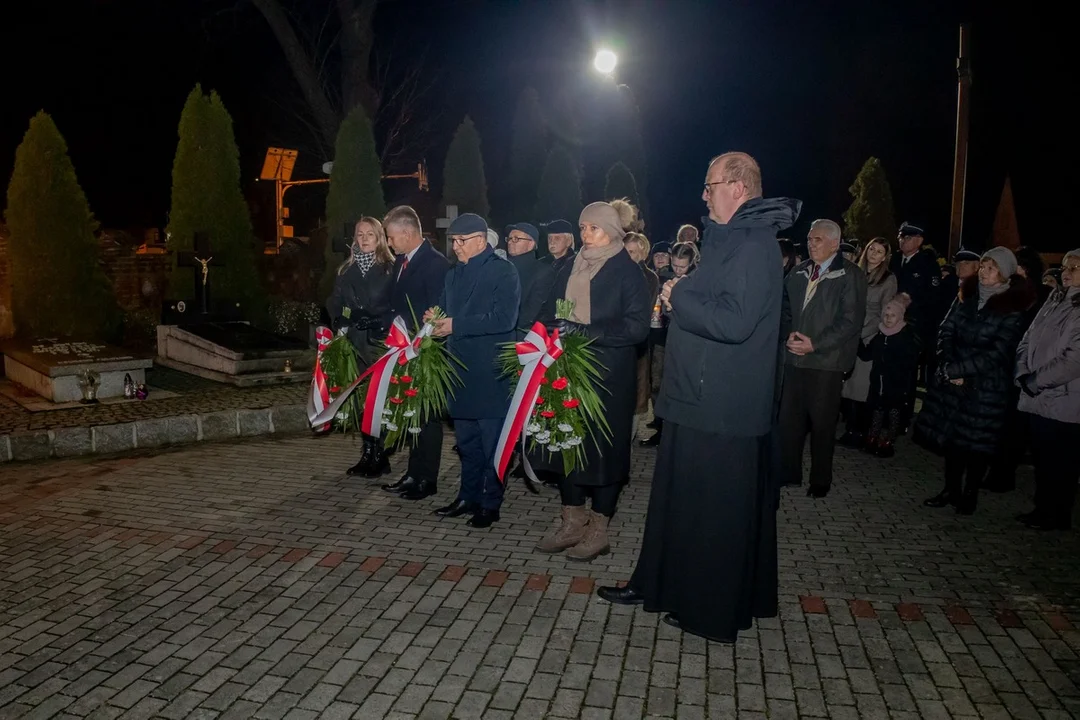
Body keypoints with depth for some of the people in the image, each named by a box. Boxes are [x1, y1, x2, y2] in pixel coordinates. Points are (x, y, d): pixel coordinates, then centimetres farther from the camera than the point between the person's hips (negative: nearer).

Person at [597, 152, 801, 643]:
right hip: (699, 399, 10)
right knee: (676, 497, 19)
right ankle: (656, 585, 33)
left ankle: (713, 613, 18)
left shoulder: (753, 245, -17)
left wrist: (679, 297, -15)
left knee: (713, 510, 2)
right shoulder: (730, 238, 15)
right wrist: (682, 295, 4)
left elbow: (735, 322, -27)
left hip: (720, 408, -10)